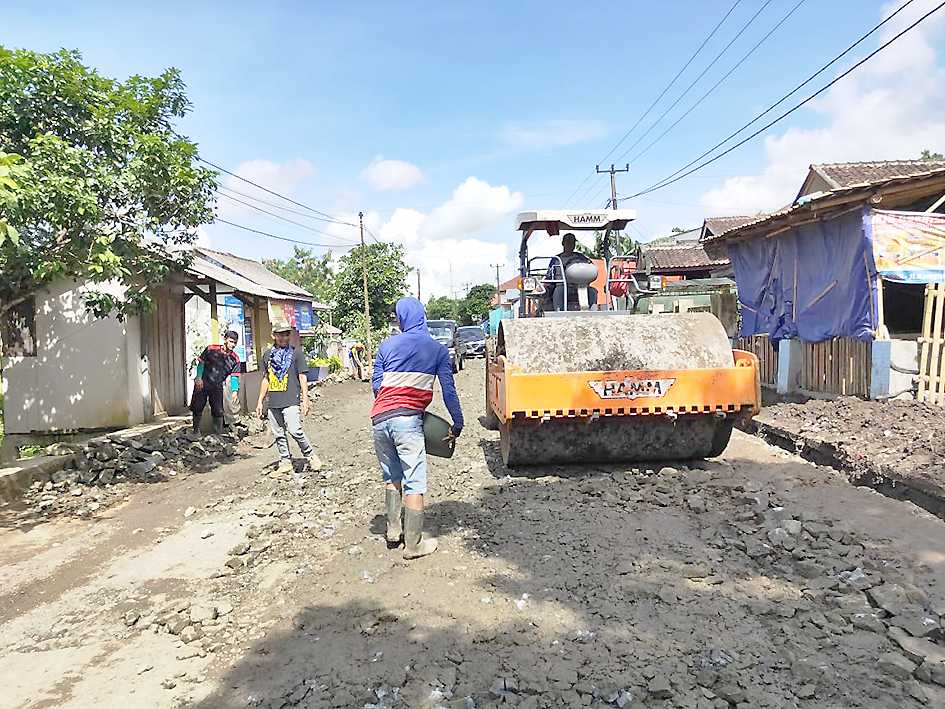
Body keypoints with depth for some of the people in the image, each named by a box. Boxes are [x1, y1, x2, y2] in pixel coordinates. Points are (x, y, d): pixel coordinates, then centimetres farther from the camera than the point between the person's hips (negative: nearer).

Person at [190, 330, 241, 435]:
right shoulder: (211, 349, -9)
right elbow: (201, 362, -1)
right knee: (197, 408, 4)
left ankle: (219, 433, 9)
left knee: (218, 411, -2)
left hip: (217, 387, 1)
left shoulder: (235, 358, -4)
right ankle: (196, 432, 20)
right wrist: (199, 378, -9)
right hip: (202, 383, -1)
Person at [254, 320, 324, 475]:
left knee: (295, 430, -16)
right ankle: (285, 462, 20)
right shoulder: (267, 354, 14)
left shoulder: (296, 352, 3)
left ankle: (311, 455, 3)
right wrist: (260, 401, 18)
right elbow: (265, 379, 21)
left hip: (291, 400, -5)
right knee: (278, 435, 8)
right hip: (273, 402, 5)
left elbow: (302, 377, 1)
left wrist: (305, 399, -7)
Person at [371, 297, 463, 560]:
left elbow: (376, 385, 12)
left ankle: (393, 531, 23)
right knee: (414, 483, 2)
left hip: (379, 419, 4)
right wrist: (458, 423, 11)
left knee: (391, 478, 20)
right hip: (408, 419, -4)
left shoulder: (387, 345, 11)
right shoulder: (437, 349, 6)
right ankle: (413, 545, 6)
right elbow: (448, 390, 3)